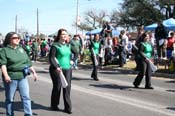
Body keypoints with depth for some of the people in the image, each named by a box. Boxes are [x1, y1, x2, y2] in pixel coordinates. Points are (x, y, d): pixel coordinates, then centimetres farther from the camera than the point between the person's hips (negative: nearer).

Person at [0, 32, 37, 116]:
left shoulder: (21, 49, 15)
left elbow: (28, 62, 19)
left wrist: (34, 72, 14)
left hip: (23, 77, 5)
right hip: (11, 78, -4)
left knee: (26, 96, 0)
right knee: (10, 99, 7)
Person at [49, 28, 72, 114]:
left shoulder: (68, 45, 11)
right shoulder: (55, 45, -7)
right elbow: (51, 58, -12)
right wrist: (56, 67, -23)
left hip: (67, 69, 5)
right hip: (57, 69, -5)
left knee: (67, 88, 2)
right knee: (57, 87, 5)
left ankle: (68, 107, 8)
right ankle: (54, 105, 24)